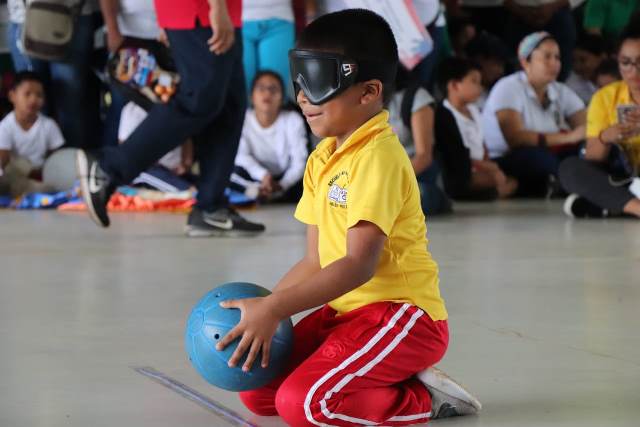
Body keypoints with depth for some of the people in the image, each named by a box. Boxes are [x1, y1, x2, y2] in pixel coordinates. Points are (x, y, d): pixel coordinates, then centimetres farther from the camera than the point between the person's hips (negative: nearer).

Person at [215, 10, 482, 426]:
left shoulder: (378, 156, -17)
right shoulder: (321, 160, 11)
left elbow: (360, 264, -25)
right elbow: (316, 261, 13)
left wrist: (274, 308, -28)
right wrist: (261, 310, -1)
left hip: (400, 313, -9)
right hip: (344, 310, 9)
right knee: (257, 392, 2)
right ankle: (394, 381, 8)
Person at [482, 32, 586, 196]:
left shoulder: (561, 92, 9)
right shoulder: (509, 88, -10)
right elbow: (515, 138, -24)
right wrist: (567, 138, -28)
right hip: (503, 165, -6)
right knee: (538, 157, -36)